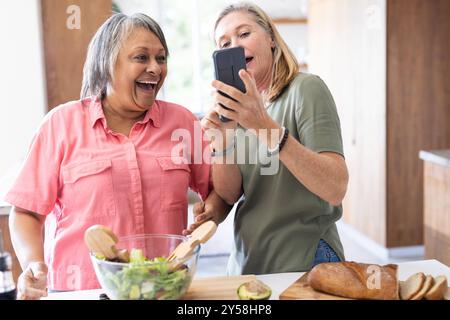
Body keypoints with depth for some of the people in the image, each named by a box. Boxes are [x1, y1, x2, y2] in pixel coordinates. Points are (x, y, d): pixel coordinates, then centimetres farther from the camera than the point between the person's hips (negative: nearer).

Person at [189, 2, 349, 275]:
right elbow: (228, 195, -3)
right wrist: (222, 143, -21)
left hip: (305, 264, -6)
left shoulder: (306, 88, -13)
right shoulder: (240, 106, 5)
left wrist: (265, 126, -33)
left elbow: (336, 189, -25)